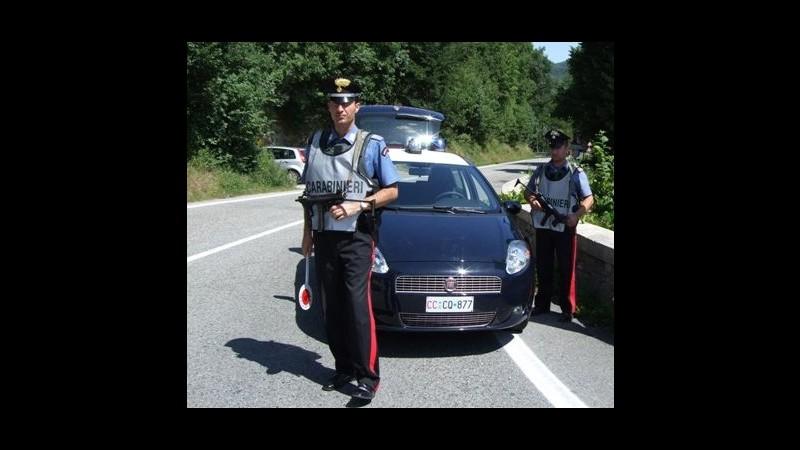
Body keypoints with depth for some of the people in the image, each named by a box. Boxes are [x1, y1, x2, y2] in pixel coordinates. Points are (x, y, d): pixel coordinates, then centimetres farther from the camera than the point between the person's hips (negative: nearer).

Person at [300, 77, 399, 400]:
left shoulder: (372, 144, 0)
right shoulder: (316, 141, 11)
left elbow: (391, 191, 1)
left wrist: (358, 205, -13)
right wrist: (307, 233, 15)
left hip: (357, 236, -4)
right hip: (324, 236, 4)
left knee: (357, 304, -11)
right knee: (332, 307, 7)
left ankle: (367, 376, -5)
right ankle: (344, 369, 19)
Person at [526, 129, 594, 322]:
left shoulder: (576, 173, -2)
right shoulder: (541, 170, 8)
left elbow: (589, 199, -4)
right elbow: (529, 191, 13)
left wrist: (576, 215, -20)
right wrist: (532, 201, -11)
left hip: (565, 228, -3)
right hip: (543, 226, 3)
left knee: (566, 270, 1)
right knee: (543, 268, 11)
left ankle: (568, 309, 10)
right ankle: (542, 304, 23)